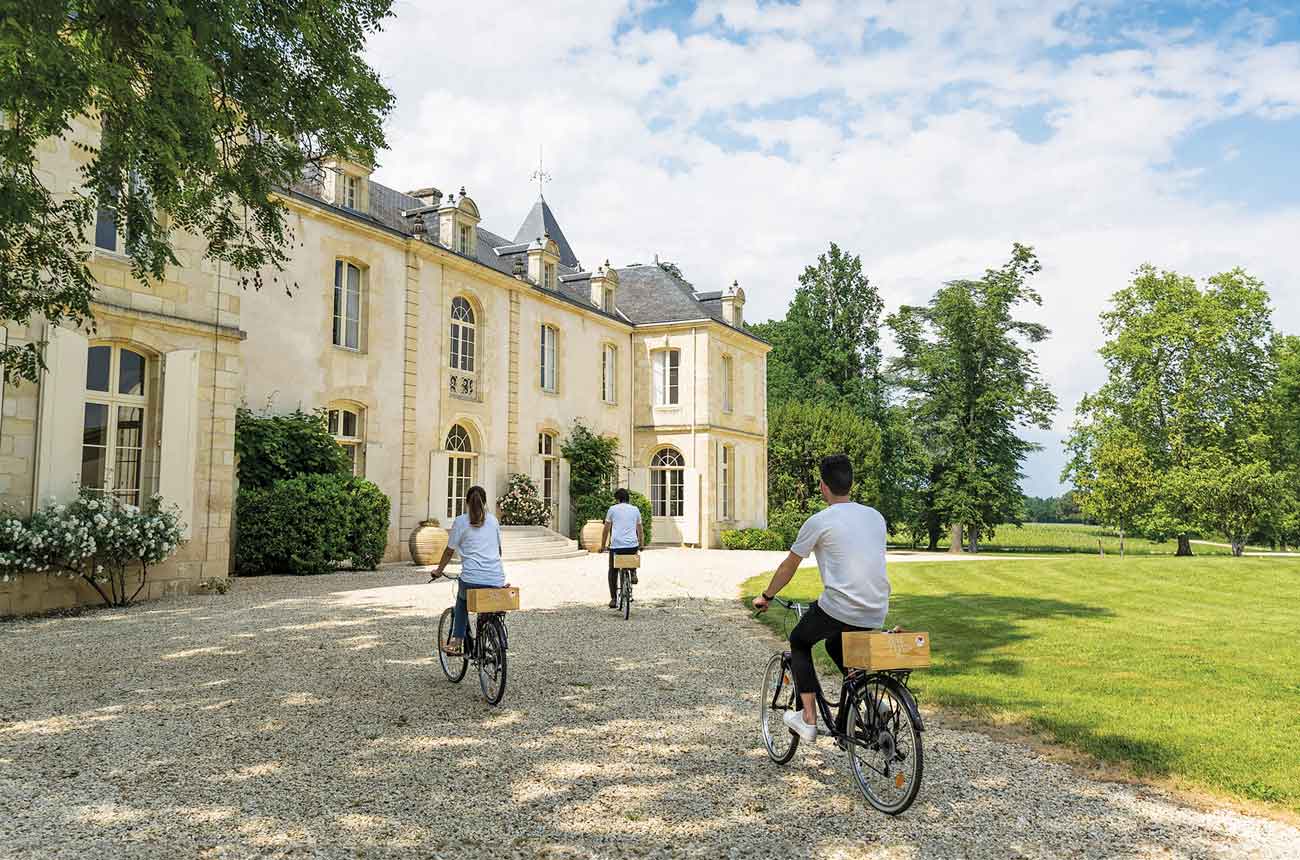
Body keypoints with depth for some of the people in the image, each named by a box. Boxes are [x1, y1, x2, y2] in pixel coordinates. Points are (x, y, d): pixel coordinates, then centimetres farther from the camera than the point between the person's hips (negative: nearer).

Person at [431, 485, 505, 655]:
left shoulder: (460, 521, 5)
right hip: (497, 580, 2)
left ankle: (456, 642, 18)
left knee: (462, 601, 28)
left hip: (472, 579, -2)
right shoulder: (493, 520, 15)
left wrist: (438, 571, 23)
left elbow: (449, 551, 8)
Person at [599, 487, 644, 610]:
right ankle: (633, 573, 16)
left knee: (613, 572, 13)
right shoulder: (635, 509, 13)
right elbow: (640, 530, 17)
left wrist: (603, 546, 16)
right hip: (632, 545, 2)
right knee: (633, 554, 38)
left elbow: (606, 530, 7)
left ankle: (614, 599, 7)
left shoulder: (612, 509, 6)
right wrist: (641, 545, 28)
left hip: (616, 546, -2)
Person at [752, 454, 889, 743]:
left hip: (838, 608, -6)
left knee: (799, 643, 21)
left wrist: (765, 597, 21)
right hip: (876, 614, 6)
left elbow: (789, 566, 5)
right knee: (835, 646, 33)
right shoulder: (876, 516, 11)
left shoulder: (820, 521, -5)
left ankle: (808, 719, 13)